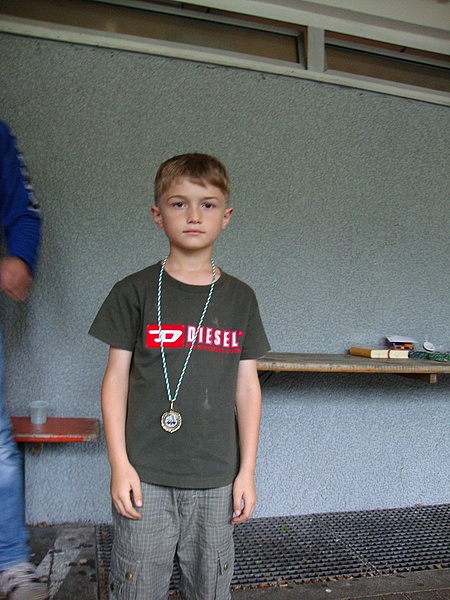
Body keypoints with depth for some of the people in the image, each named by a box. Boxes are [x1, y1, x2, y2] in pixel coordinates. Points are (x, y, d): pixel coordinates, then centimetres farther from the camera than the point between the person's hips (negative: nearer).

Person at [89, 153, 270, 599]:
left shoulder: (240, 298, 4)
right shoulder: (135, 292, -2)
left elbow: (247, 386, 5)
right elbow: (116, 379, -1)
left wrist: (247, 470, 4)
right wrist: (119, 464, -5)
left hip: (215, 478, 2)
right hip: (145, 476, -2)